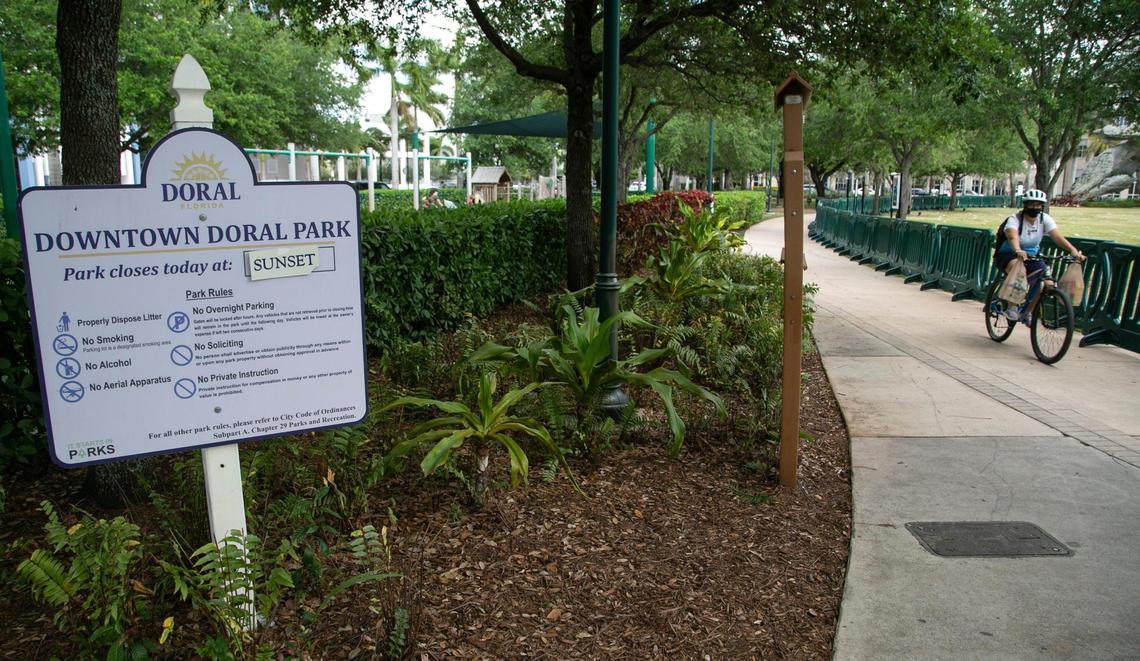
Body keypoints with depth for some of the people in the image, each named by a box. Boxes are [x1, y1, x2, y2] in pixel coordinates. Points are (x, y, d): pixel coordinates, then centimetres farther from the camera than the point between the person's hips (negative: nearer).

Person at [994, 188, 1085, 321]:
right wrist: (1018, 251, -60)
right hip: (1008, 255, -5)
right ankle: (1012, 306, -29)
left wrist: (1073, 250, -38)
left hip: (1032, 256, 5)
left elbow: (1057, 236, -20)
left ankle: (1027, 311, 5)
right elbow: (1012, 237, -39)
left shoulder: (1045, 219, -6)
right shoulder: (1015, 219, -19)